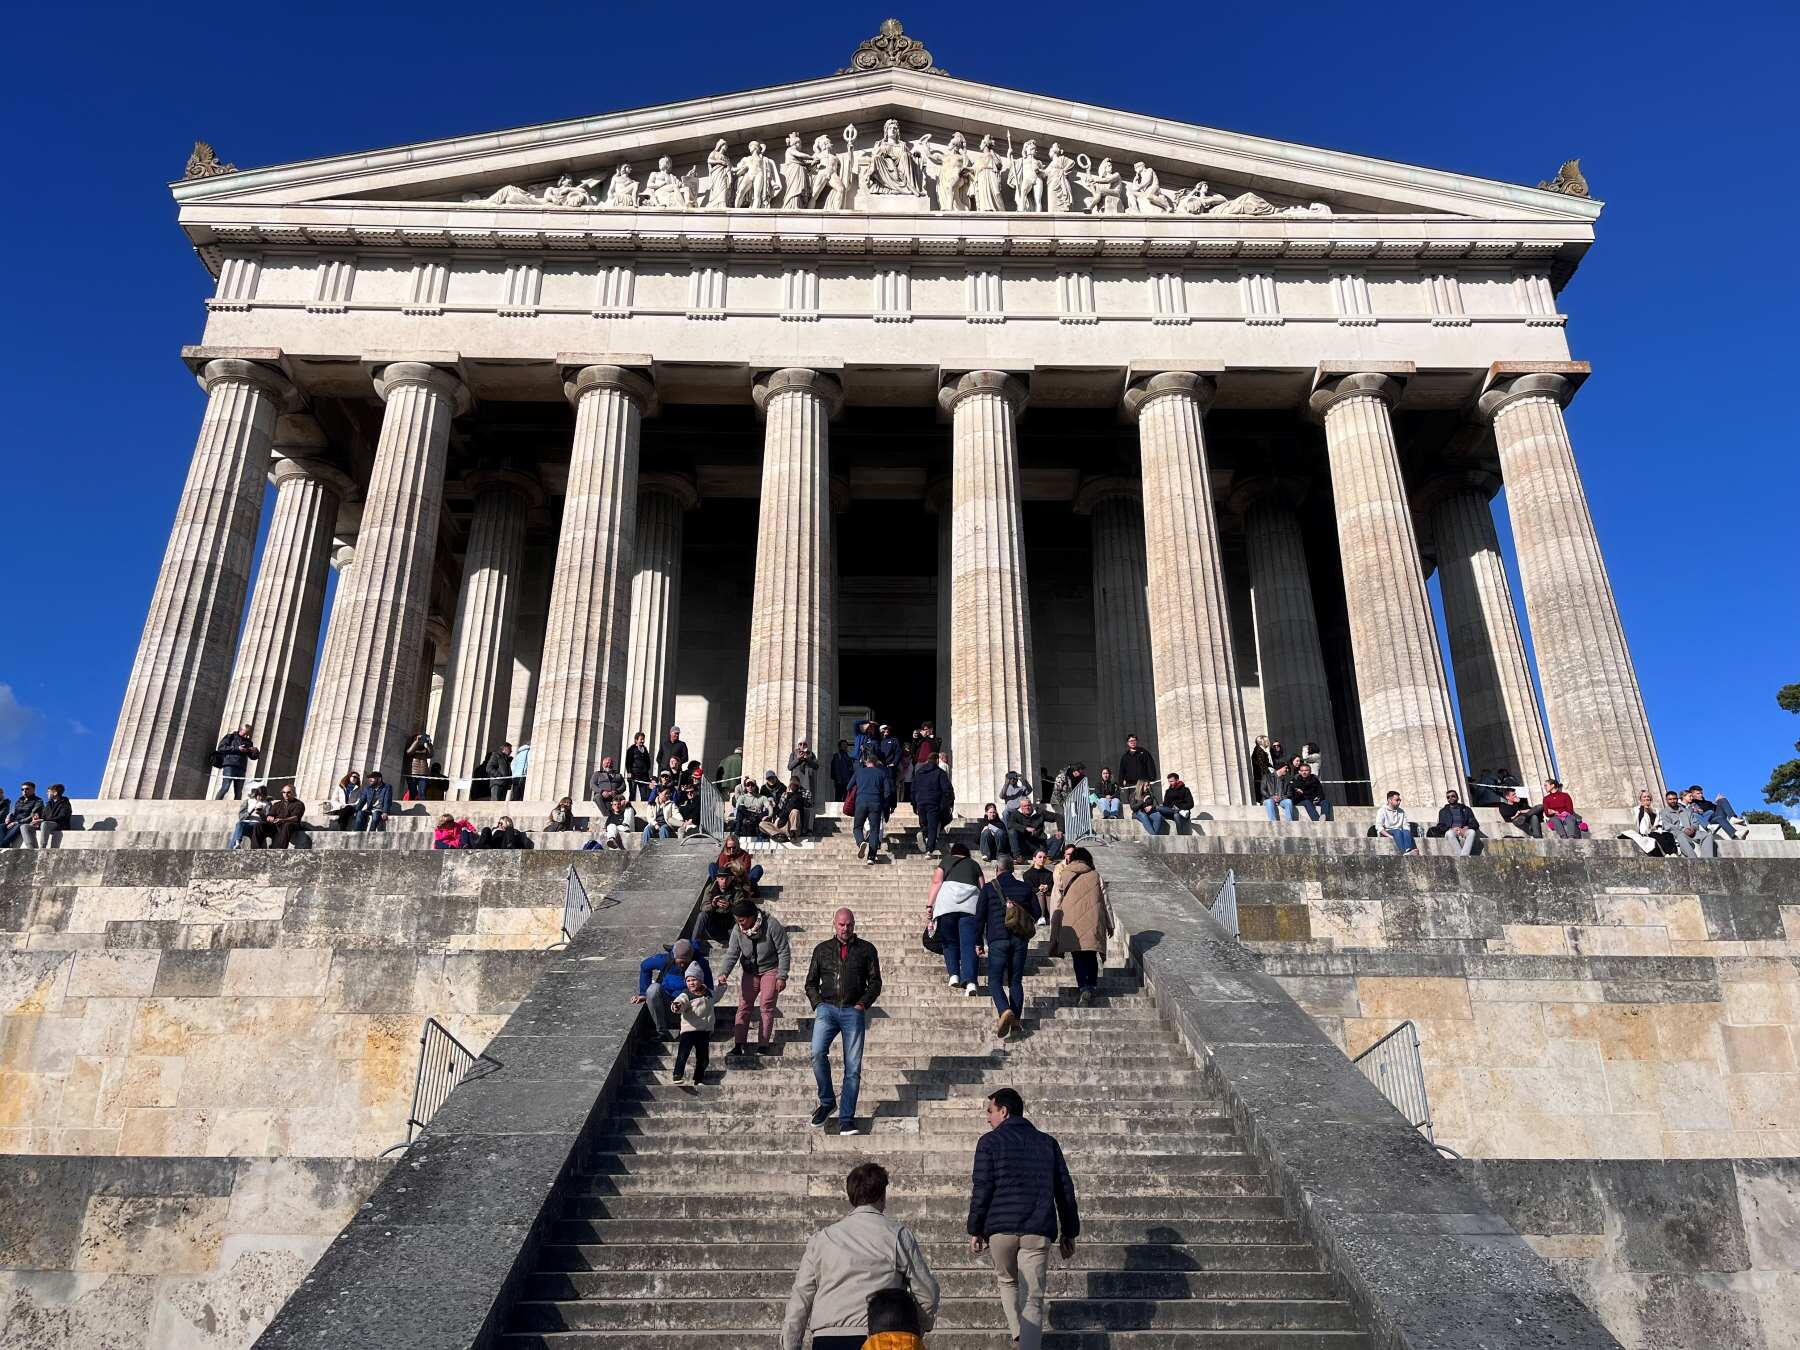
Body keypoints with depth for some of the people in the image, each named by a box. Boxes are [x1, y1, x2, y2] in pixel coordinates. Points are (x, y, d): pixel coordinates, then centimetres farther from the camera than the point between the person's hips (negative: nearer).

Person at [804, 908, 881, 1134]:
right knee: (817, 1053, -22)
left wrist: (862, 1004, -3)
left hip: (853, 1011, -1)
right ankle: (827, 1102, -2)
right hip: (827, 1008, 1)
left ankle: (846, 1120, 1)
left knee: (853, 1067, -5)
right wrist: (818, 1005, 4)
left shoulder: (866, 949, 12)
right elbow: (811, 982, 19)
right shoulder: (822, 949, 16)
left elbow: (875, 982, 10)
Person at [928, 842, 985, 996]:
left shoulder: (944, 863, 23)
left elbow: (936, 883, 8)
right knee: (969, 944, -5)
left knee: (950, 942, 14)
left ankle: (954, 974, 3)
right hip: (971, 904, 1)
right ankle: (970, 981, -18)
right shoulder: (974, 864, 27)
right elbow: (982, 888, 19)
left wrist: (929, 907, 2)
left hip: (947, 902, 0)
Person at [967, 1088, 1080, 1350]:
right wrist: (1069, 1232, 19)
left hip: (1000, 1228, -1)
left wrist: (975, 1230, 3)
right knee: (1033, 1299, 2)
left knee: (1007, 1280, 23)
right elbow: (1065, 1189, 14)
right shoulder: (1048, 1142, 14)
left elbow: (982, 1189, -4)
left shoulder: (990, 1141, 2)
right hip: (1038, 1230, 2)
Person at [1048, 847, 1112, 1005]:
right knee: (1091, 956, 14)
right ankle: (1091, 987, 10)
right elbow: (1105, 902, 9)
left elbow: (1056, 905, 5)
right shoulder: (1095, 876, 6)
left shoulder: (1064, 877, 5)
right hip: (1093, 923, 1)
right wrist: (1110, 925, 17)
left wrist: (1054, 931, 12)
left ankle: (1083, 988, -15)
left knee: (1078, 958, 2)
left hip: (1072, 924, -1)